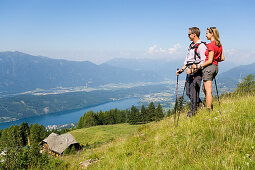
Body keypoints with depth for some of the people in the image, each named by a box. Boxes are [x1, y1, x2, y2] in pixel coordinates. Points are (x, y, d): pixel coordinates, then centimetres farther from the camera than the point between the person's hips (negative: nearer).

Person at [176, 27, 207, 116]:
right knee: (188, 92, 9)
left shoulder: (201, 46, -11)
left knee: (193, 91, -6)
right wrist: (182, 69, 17)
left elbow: (203, 61, -17)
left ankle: (193, 110, 5)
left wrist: (193, 69, -22)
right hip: (190, 71, 9)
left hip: (197, 72, -9)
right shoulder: (191, 45, 18)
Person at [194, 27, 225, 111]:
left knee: (208, 91, -5)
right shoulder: (219, 44, 11)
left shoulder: (211, 45, -14)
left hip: (209, 67, -9)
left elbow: (209, 60, -17)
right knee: (204, 88, 20)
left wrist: (199, 66, -14)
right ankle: (210, 106, 20)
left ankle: (209, 110, -2)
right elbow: (222, 58, 14)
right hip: (215, 67, 9)